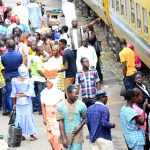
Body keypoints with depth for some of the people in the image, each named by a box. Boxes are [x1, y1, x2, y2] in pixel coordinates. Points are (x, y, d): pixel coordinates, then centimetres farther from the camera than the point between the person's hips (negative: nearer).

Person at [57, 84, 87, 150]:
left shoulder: (81, 105, -7)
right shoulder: (61, 105, -8)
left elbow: (85, 118, 8)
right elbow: (61, 122, -7)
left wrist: (80, 126, -12)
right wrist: (63, 138, -12)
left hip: (77, 134, -1)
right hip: (66, 134, 1)